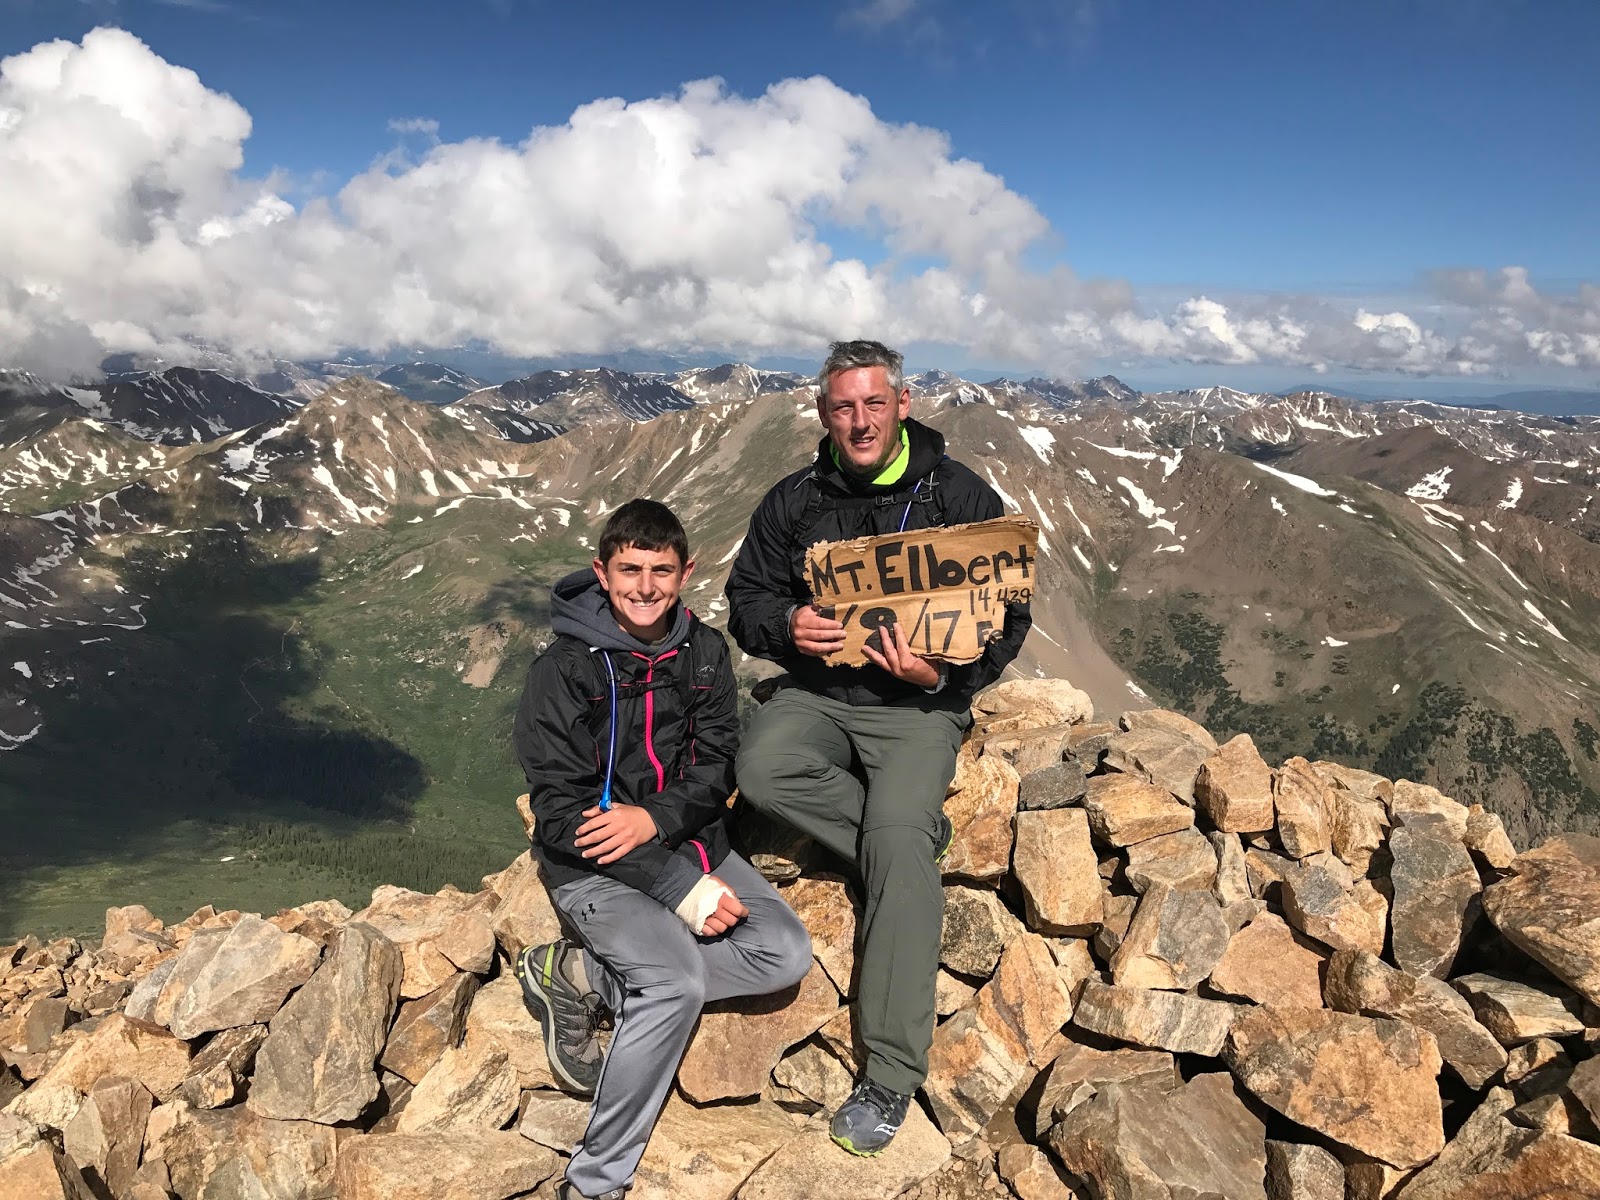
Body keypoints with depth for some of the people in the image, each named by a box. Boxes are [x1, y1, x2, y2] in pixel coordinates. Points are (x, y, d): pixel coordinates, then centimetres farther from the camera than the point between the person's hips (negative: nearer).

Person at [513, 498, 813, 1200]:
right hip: (591, 867, -5)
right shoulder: (563, 669, -14)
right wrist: (683, 888, -23)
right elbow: (560, 812, -17)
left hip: (687, 842, 6)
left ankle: (581, 977, -4)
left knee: (787, 954, -11)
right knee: (679, 978, -28)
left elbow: (717, 767, 1)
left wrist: (655, 818, -22)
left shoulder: (703, 651, 1)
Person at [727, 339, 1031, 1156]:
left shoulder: (960, 496, -1)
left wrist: (942, 672, -20)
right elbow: (745, 598, 10)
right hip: (817, 693, 3)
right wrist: (785, 624, -15)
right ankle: (919, 841, -8)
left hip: (919, 706, -3)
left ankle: (891, 1075, -15)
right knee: (760, 768, -29)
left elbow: (1007, 619, 0)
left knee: (898, 836, -26)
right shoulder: (793, 502, 7)